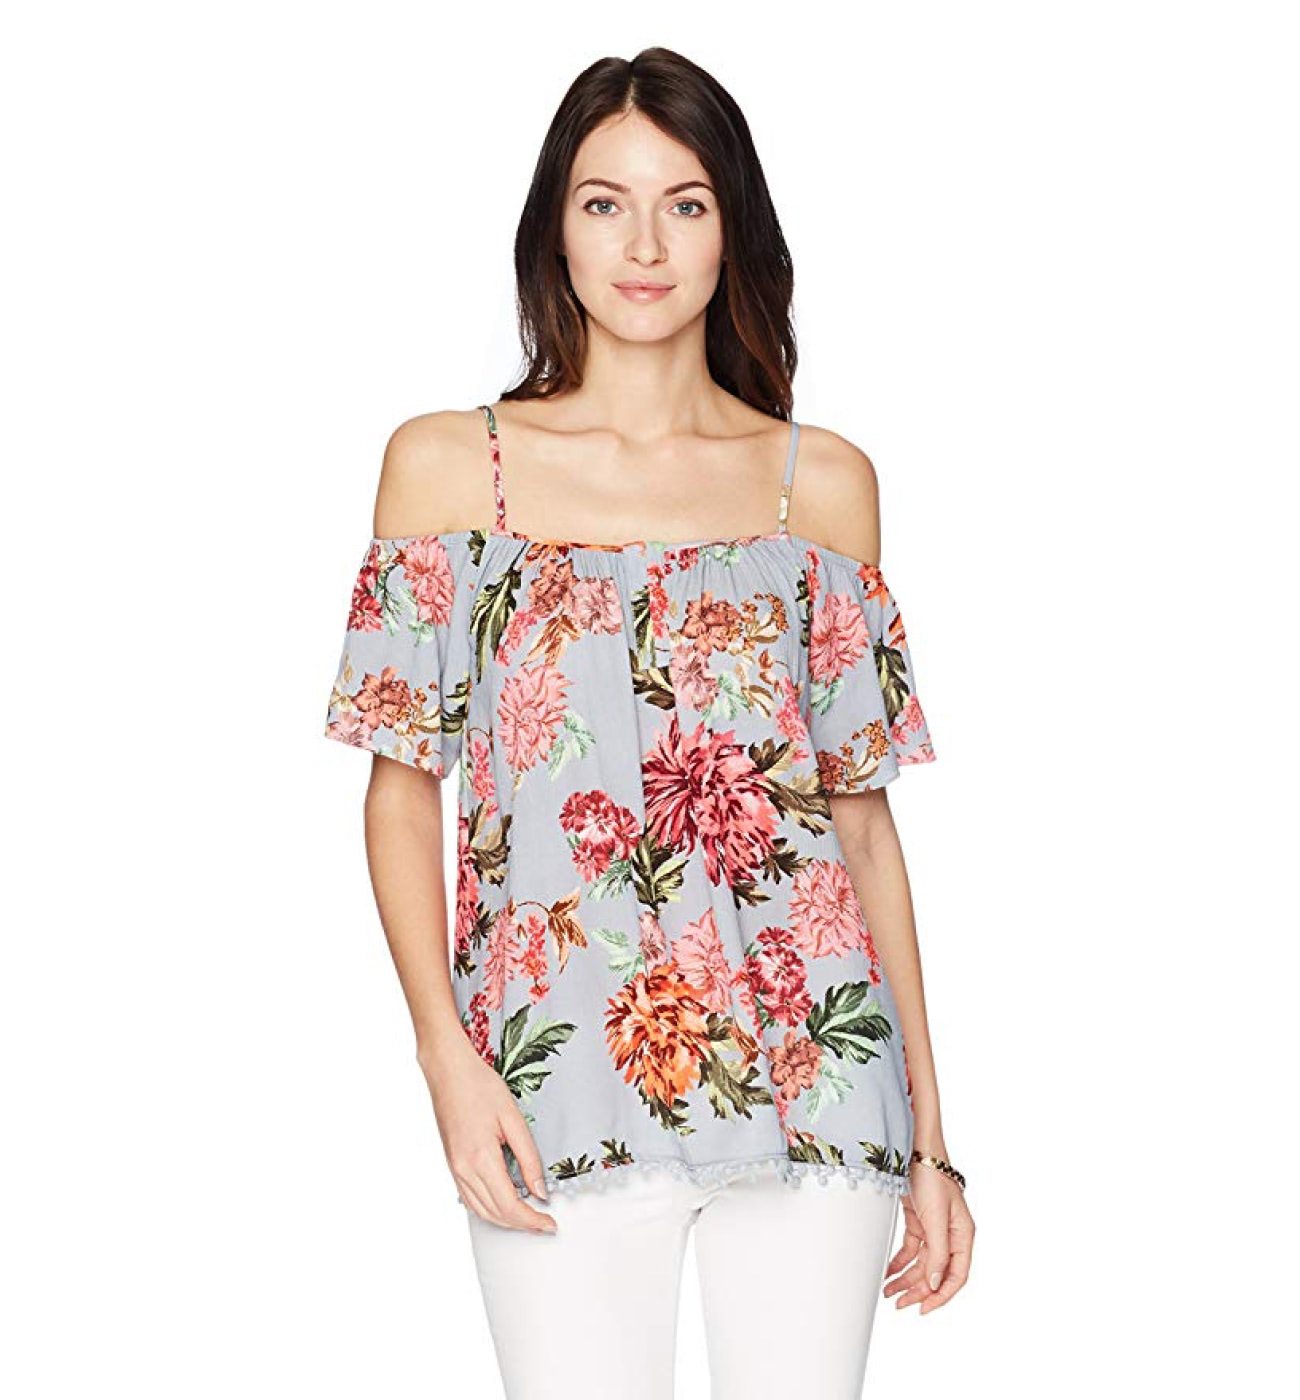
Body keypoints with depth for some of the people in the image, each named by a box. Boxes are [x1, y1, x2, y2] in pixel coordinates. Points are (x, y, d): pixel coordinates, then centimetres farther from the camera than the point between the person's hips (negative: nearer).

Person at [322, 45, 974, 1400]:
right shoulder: (445, 463, 5)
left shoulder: (823, 483, 7)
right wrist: (447, 1058, -8)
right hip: (560, 1090, -1)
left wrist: (930, 1134, 6)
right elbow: (403, 784, 4)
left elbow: (862, 816, 8)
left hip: (809, 1079, 1)